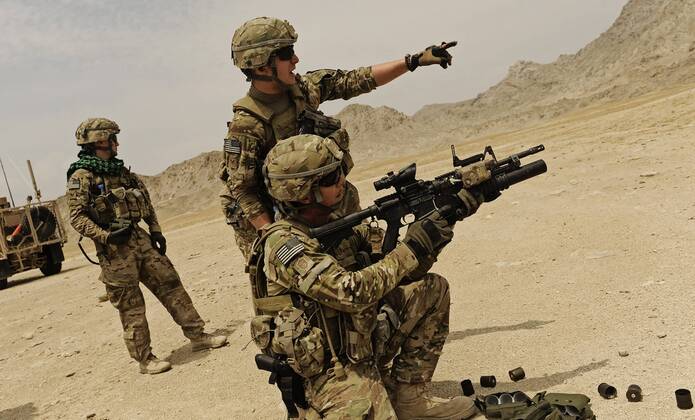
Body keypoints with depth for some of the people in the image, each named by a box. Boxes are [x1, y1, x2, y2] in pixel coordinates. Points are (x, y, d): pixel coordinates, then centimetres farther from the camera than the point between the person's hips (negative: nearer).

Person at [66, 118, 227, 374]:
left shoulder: (120, 170, 13)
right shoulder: (81, 177, -8)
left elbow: (144, 199, 20)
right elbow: (77, 218, -13)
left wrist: (155, 230, 13)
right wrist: (106, 236, -24)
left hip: (140, 238, 7)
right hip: (114, 249, -7)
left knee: (171, 284, 7)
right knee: (131, 307, 1)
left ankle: (197, 336, 17)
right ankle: (144, 359, 12)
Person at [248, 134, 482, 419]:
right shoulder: (282, 243, -20)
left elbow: (402, 274, 4)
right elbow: (352, 292, -30)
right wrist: (412, 248, -22)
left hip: (365, 350, 8)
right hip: (332, 371, -7)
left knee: (432, 289, 4)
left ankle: (408, 396, 9)